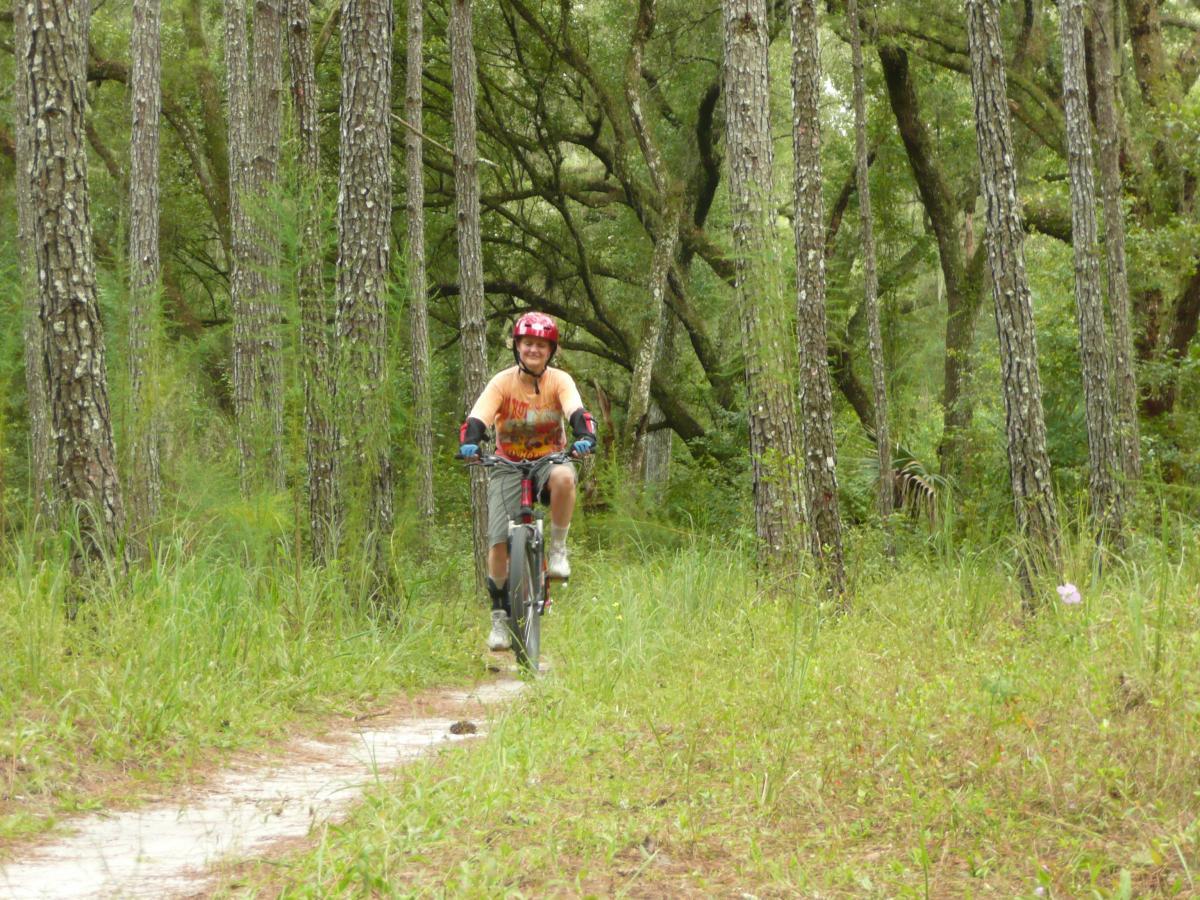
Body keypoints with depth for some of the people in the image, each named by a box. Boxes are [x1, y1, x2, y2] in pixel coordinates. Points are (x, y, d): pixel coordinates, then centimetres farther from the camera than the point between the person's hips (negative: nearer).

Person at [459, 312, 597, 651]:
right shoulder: (502, 382, -9)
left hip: (549, 460, 0)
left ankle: (558, 549, -18)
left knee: (564, 477, -38)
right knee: (499, 542, -12)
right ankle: (500, 616, 5)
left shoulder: (560, 381, -8)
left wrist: (585, 436, -45)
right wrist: (469, 442, -43)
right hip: (509, 466, 0)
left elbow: (577, 412, -23)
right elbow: (478, 417, -21)